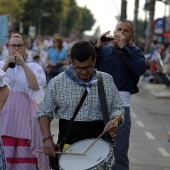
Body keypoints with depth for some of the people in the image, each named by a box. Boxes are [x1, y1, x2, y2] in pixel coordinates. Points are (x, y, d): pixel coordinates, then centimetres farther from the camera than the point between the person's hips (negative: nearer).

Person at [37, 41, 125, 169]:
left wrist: (115, 121, -14)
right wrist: (47, 138, -9)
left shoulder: (107, 81, 4)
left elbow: (118, 109, 9)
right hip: (68, 144, -1)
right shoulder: (57, 83, -1)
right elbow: (44, 113, 5)